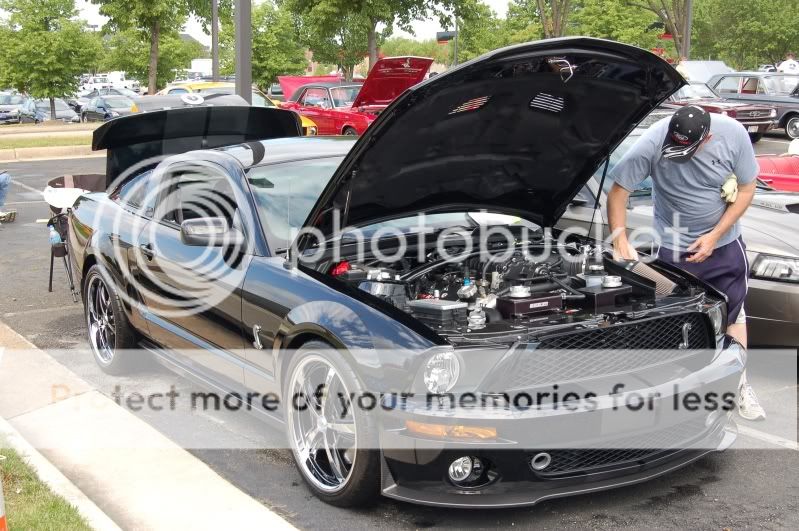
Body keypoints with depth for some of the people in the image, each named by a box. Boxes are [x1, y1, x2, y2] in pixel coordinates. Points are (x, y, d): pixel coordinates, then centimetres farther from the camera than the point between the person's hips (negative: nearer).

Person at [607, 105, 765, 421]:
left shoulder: (734, 135, -19)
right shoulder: (652, 144, -26)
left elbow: (747, 187, -7)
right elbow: (618, 191, -16)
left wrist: (715, 235, -14)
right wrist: (620, 240, -25)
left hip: (725, 243, 3)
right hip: (676, 248, -2)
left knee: (734, 310, 11)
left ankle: (740, 384, 27)